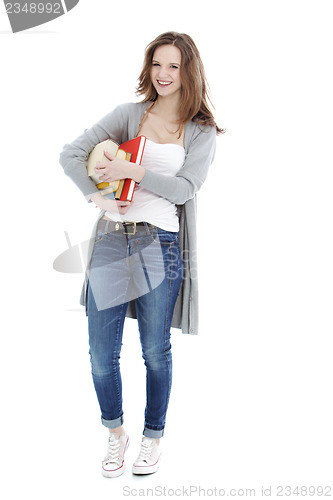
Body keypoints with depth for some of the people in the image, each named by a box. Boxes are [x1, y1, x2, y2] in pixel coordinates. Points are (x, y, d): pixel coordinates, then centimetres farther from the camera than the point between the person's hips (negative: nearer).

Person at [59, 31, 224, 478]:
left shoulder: (202, 132, 6)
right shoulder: (130, 114, 9)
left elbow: (185, 188, -7)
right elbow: (71, 154, 2)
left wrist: (132, 170, -11)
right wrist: (99, 198, -11)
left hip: (160, 245, -1)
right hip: (111, 241, 2)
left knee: (156, 352, 10)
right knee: (102, 354, 5)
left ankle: (154, 437, 33)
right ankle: (116, 432, 32)